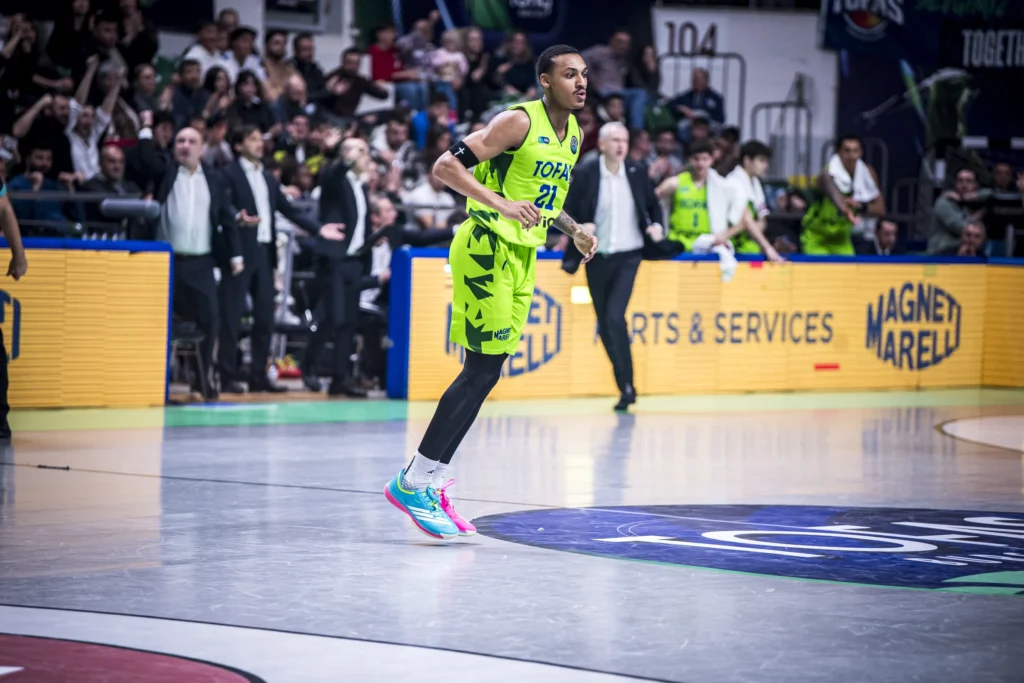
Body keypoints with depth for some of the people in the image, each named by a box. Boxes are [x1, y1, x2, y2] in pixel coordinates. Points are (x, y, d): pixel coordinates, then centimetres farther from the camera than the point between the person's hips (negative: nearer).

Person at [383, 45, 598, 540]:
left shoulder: (573, 133, 13)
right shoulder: (520, 121, -14)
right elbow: (446, 167, -19)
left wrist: (573, 231, 18)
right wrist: (501, 204, -28)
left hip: (522, 256, 9)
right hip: (487, 248, -9)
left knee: (486, 373, 7)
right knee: (482, 371, -11)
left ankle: (428, 482, 13)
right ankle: (412, 484, -5)